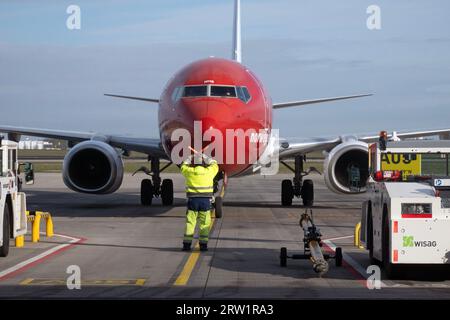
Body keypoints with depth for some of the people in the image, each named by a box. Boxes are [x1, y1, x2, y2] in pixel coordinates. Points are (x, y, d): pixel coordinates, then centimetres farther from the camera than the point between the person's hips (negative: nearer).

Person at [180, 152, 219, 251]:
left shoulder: (189, 172, -2)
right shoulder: (209, 171, -2)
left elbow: (184, 166, 21)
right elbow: (214, 165, 20)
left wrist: (191, 157, 29)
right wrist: (206, 157, 30)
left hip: (192, 200, 0)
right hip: (206, 201, 0)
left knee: (190, 223, 6)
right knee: (204, 223, 6)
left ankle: (187, 243, 3)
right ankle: (203, 244, 3)